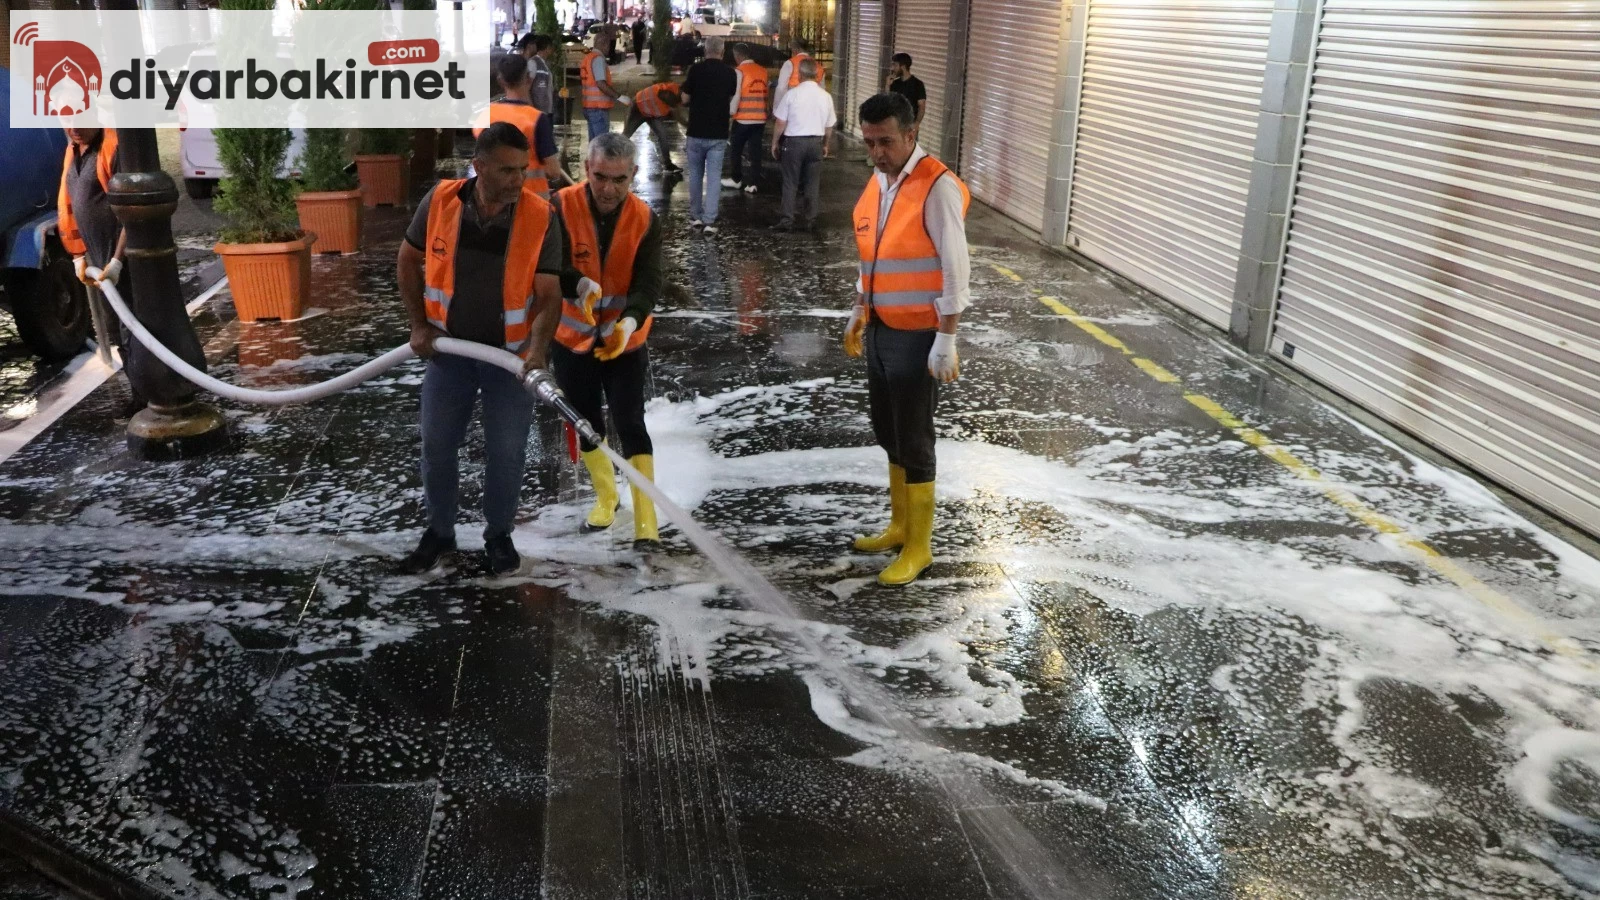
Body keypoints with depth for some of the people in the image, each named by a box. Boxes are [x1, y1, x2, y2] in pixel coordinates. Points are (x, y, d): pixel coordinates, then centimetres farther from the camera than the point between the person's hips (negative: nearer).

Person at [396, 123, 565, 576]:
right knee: (437, 445, 11)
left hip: (510, 354, -2)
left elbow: (549, 294, -17)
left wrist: (537, 348, -33)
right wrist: (419, 324, -2)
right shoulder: (439, 201, -12)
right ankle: (439, 532, 31)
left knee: (506, 452, 6)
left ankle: (499, 535, 28)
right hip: (449, 349, 2)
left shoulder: (540, 217, -18)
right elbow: (408, 260, 4)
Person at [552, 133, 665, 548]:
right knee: (586, 421, 16)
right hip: (572, 337, 1)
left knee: (630, 424, -7)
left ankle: (646, 519, 0)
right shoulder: (560, 208, -15)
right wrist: (580, 286, -43)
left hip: (626, 341, -1)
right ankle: (605, 496, 39)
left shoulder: (645, 220, -11)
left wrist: (629, 321, -39)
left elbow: (649, 282, -19)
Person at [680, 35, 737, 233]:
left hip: (696, 131, -1)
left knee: (695, 175, 14)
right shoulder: (729, 72, 0)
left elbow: (685, 98, 0)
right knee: (714, 177, 2)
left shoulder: (696, 69, -8)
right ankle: (709, 220, -4)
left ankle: (695, 216, 20)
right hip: (719, 133, 1)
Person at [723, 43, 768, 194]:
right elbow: (765, 94, 10)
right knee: (755, 151, 5)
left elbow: (736, 95, -13)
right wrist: (765, 112, 17)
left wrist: (732, 112, -4)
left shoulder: (739, 71, -9)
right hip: (760, 118, 5)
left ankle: (737, 180, 23)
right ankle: (752, 183, 3)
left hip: (743, 119, -4)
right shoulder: (762, 71, 7)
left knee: (736, 149, 13)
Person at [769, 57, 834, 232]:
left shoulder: (792, 94, -10)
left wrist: (775, 142, 6)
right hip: (816, 142, 3)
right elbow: (829, 126, 8)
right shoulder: (825, 96, 0)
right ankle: (809, 220, 13)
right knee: (813, 183, 10)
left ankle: (788, 220, 5)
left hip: (794, 141, -3)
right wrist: (826, 145, 22)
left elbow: (780, 122, -7)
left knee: (790, 182, 5)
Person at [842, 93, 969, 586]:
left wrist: (946, 341, -20)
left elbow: (954, 270, -19)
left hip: (917, 335, -8)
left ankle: (919, 547, 14)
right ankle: (899, 525, 34)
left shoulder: (938, 187, -17)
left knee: (913, 439, 0)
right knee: (887, 431, 17)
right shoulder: (878, 181, 8)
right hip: (881, 329, 8)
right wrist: (858, 313, 20)